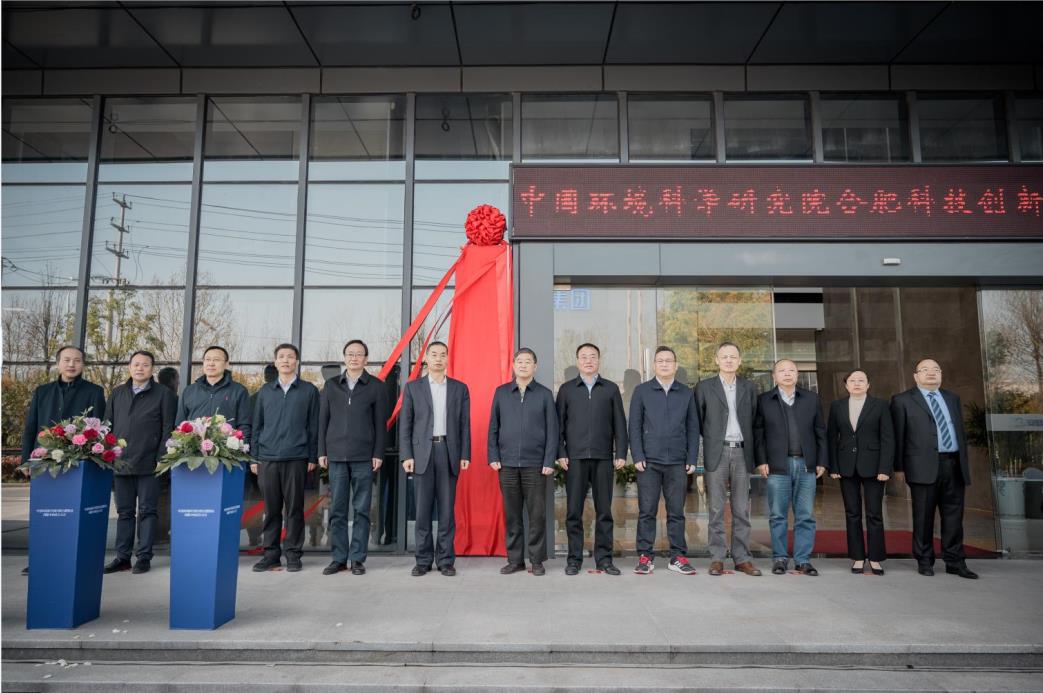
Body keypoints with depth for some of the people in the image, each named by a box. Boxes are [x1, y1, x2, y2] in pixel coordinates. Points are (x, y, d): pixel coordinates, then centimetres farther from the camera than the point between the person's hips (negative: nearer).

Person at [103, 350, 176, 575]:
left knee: (147, 511, 2)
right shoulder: (117, 394, 14)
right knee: (124, 512, 10)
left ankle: (144, 557, 8)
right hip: (120, 463, 4)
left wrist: (161, 459, -10)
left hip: (148, 464, -4)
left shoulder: (164, 394, 1)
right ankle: (122, 556, 18)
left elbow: (168, 429, -3)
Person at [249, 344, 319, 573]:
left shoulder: (309, 391, 6)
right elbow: (256, 425, 15)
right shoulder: (265, 391, 13)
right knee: (271, 508, 5)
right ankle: (271, 553, 15)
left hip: (296, 458, -2)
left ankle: (293, 553, 11)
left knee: (294, 508, 2)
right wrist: (254, 457, 9)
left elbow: (313, 426, 5)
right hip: (267, 458, 2)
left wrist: (313, 457, 0)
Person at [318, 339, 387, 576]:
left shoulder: (376, 386, 3)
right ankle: (338, 558, 14)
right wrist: (322, 451, 4)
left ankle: (358, 559, 10)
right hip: (336, 456, 2)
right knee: (337, 510, 5)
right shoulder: (331, 384, 10)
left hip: (363, 457, -2)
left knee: (361, 510, 2)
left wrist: (378, 453, -4)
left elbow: (381, 422, 1)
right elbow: (323, 420, 10)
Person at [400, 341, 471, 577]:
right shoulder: (413, 387, 6)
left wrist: (465, 455, -1)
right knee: (423, 509, 3)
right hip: (422, 453, 0)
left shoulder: (460, 388, 9)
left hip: (449, 453, 1)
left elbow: (465, 425, 7)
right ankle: (423, 560, 12)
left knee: (447, 509, 3)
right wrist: (406, 456, -5)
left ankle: (445, 560, 11)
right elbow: (405, 424, 3)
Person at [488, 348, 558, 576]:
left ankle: (537, 560, 12)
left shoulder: (544, 394, 5)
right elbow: (493, 427, 9)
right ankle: (514, 559, 16)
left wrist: (549, 462, -5)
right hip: (507, 463, 1)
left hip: (535, 464, -1)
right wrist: (493, 457, 1)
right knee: (511, 514, 6)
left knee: (537, 514, 1)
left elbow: (552, 430, 2)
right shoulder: (501, 393, 9)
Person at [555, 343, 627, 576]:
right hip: (575, 458, 0)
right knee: (574, 512, 2)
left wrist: (621, 454, 0)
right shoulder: (566, 389, 9)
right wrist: (560, 454, -2)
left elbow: (619, 424, 7)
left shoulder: (611, 389, 10)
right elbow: (559, 424, 6)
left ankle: (604, 559, 14)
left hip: (603, 458, 1)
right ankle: (574, 559, 11)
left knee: (604, 511, 5)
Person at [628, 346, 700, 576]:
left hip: (678, 462, 1)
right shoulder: (641, 391, 5)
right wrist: (637, 457, -6)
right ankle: (645, 557, 9)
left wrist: (692, 459, 1)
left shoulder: (686, 393, 10)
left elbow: (693, 428, 8)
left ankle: (678, 557, 14)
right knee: (647, 511, 2)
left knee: (676, 512, 6)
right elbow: (634, 426, 2)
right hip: (649, 462, -1)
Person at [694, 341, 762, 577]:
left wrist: (754, 454, 4)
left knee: (742, 509, 6)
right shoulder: (704, 387, 4)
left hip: (741, 453, 2)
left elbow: (754, 422, 11)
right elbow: (697, 422, 5)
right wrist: (696, 456, 1)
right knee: (716, 509, 1)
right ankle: (716, 559, 7)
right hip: (716, 453, -2)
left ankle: (742, 558, 13)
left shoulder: (749, 388, 11)